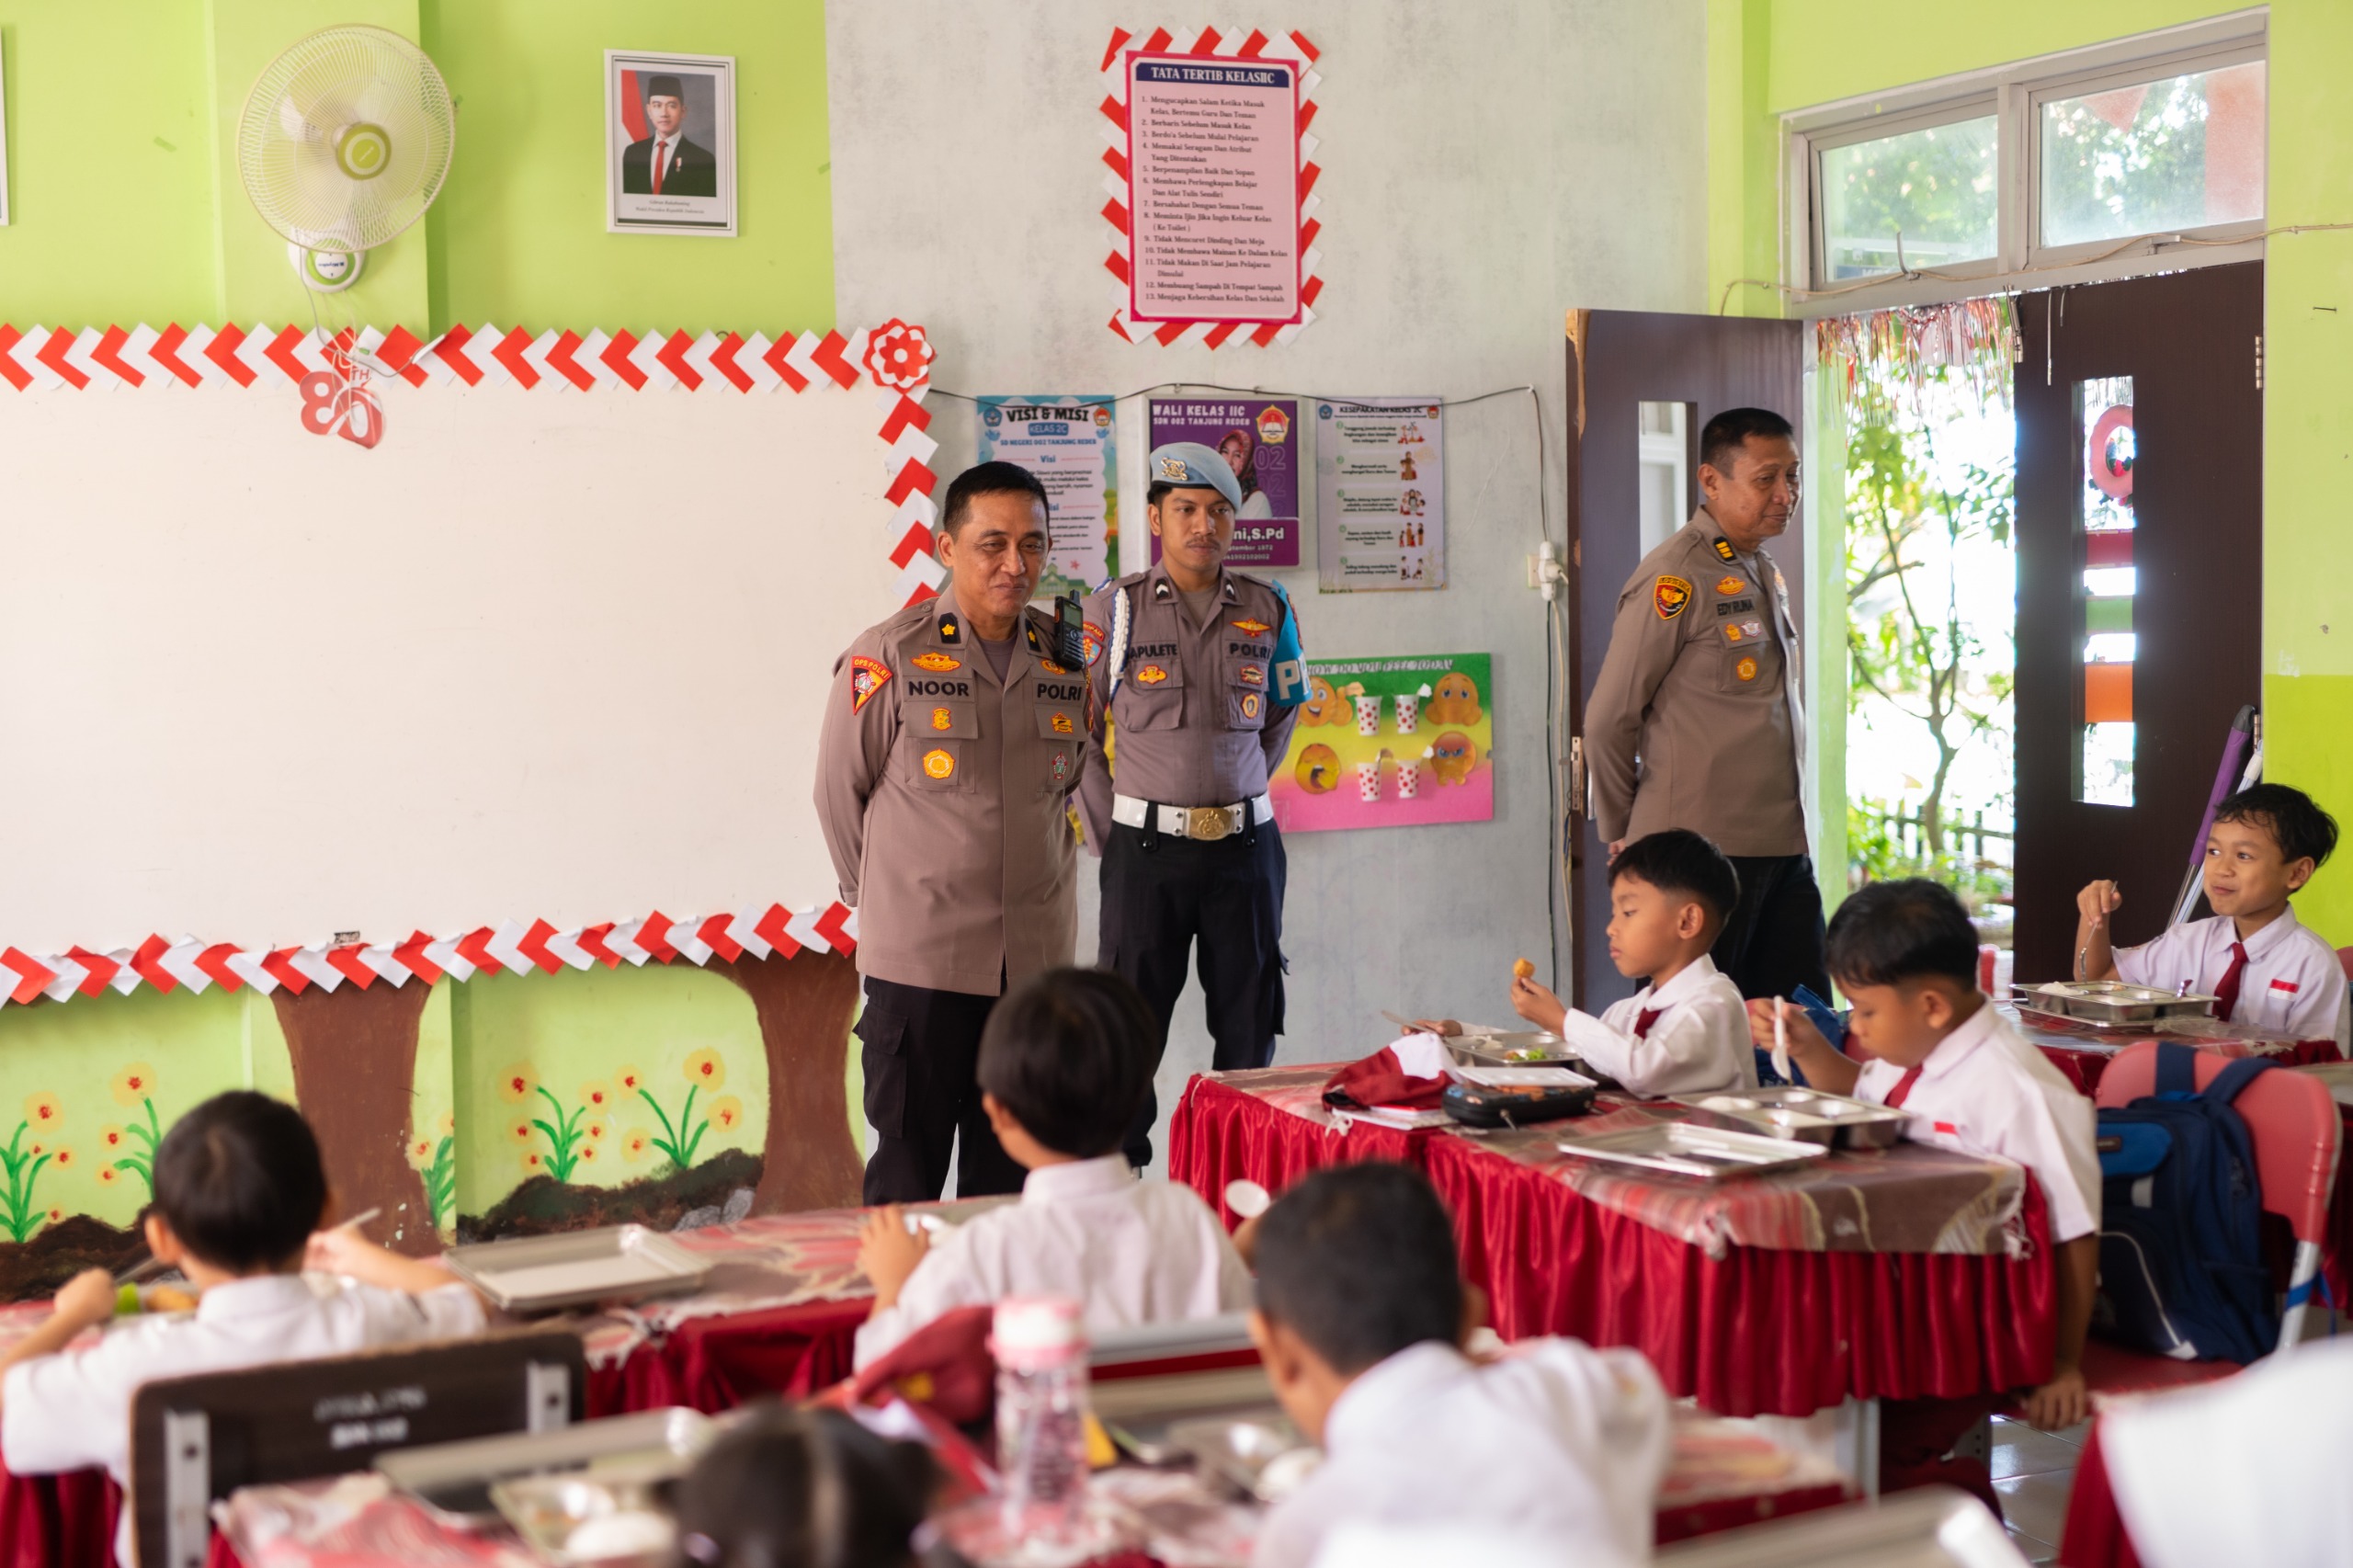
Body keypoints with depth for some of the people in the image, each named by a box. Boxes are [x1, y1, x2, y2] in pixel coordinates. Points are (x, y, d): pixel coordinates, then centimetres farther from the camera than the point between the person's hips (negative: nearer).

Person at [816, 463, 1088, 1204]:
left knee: (1008, 1175, 12)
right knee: (908, 1171, 3)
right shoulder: (888, 657, -7)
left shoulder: (1067, 657, 6)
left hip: (1036, 958, 4)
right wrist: (882, 896, 6)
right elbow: (839, 789, 0)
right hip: (919, 959, -4)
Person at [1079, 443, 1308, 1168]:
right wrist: (1109, 834, -1)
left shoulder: (1268, 610, 5)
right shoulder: (1114, 607, -2)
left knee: (1248, 1026, 8)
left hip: (1245, 843, 3)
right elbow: (1078, 729, 2)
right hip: (1147, 844, -2)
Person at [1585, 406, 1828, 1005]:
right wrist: (1624, 837, 0)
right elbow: (1608, 720, -10)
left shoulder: (1766, 573, 15)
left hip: (1784, 846, 8)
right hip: (1704, 853, -8)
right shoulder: (1676, 577, -12)